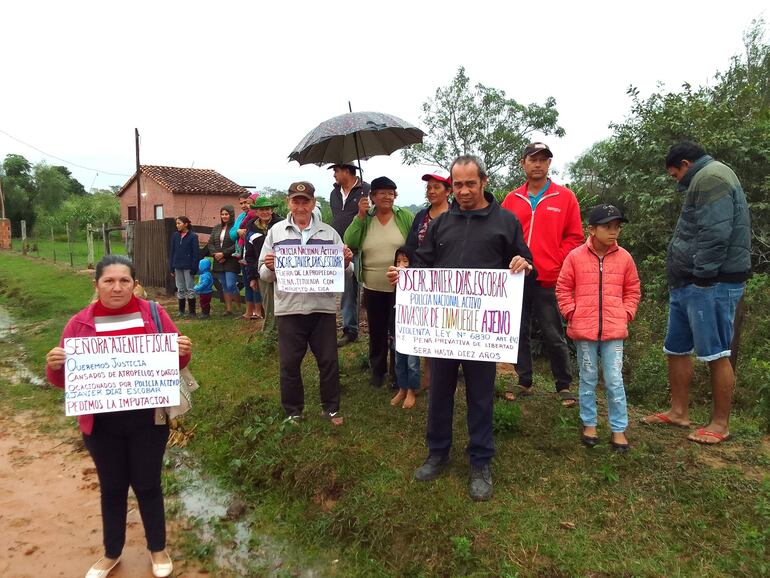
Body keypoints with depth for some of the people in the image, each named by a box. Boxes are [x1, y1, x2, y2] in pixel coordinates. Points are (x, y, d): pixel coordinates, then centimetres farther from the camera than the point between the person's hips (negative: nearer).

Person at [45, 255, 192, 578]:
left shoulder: (154, 315, -5)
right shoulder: (79, 324, -3)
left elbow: (174, 363, 3)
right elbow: (65, 379, 2)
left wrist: (183, 353, -19)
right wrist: (53, 366, -19)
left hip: (148, 419, -1)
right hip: (101, 424, 1)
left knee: (147, 485, 13)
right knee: (112, 488, 18)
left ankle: (158, 549, 36)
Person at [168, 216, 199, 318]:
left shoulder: (193, 237, -7)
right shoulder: (175, 236, 6)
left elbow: (196, 253, -8)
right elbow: (172, 251, 9)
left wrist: (194, 268, -12)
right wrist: (171, 267, 5)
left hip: (188, 267, -5)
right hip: (178, 267, 5)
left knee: (190, 289, 2)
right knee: (180, 289, 11)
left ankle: (192, 312, 10)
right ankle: (181, 311, 19)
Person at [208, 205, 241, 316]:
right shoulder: (216, 228, 15)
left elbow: (237, 245, -17)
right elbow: (210, 243, 11)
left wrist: (223, 254, -17)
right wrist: (215, 254, -6)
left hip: (231, 261, -7)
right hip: (219, 262, 7)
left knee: (231, 285, -10)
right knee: (224, 286, 11)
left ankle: (239, 308, 6)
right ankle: (228, 309, 18)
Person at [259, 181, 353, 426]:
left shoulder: (329, 233, 6)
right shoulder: (276, 231, 5)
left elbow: (344, 273, 8)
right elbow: (264, 274, 5)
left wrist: (346, 262, -13)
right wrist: (270, 268, -17)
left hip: (323, 307, 1)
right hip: (289, 308, 0)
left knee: (329, 361, 8)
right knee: (289, 363, 8)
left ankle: (330, 408, 25)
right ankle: (293, 412, 25)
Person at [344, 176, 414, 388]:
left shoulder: (405, 217, -4)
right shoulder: (365, 219, 1)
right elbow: (350, 244, -10)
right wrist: (360, 216, -16)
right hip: (373, 288, 2)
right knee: (377, 331, 16)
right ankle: (377, 369, 35)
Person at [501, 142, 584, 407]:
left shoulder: (565, 197, 4)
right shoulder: (512, 199, 10)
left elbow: (574, 237, 2)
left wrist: (555, 267, -7)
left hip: (548, 280, -3)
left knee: (553, 335, 2)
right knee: (519, 332, 9)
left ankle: (564, 386, 17)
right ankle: (524, 382, 23)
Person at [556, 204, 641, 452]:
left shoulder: (624, 257, 2)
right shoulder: (575, 256, -3)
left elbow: (632, 290, 12)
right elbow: (563, 288, 3)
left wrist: (625, 314, 1)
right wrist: (572, 313, -4)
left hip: (614, 331, 1)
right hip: (584, 330, -1)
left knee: (614, 381, 3)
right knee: (588, 379, 11)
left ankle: (619, 429, 16)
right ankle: (589, 424, 25)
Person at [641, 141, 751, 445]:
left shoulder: (710, 177, -11)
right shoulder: (704, 180, 23)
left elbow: (715, 234, -23)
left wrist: (702, 275, -20)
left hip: (709, 284, -11)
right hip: (686, 284, 11)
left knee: (716, 354, -2)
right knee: (676, 349, 14)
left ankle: (720, 424, 9)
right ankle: (679, 412, 25)